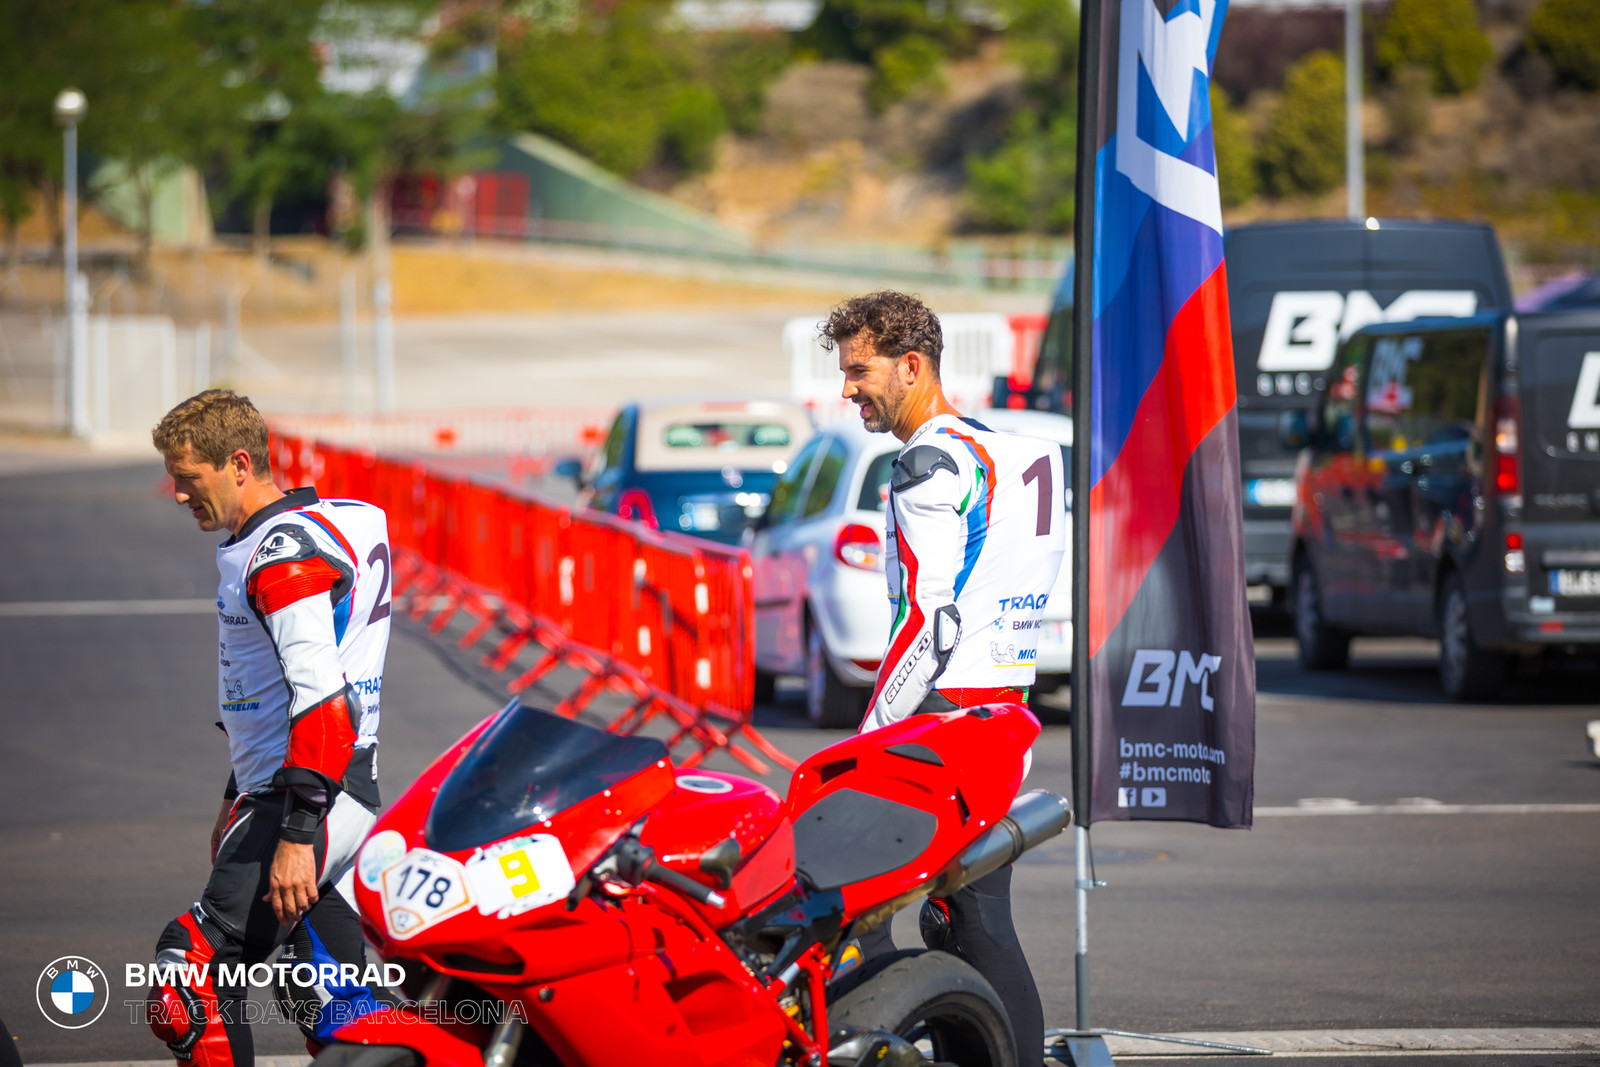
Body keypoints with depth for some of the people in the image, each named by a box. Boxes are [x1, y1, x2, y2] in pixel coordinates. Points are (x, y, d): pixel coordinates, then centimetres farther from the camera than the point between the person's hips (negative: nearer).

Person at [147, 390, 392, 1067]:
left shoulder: (286, 551, -15)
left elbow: (322, 699, -25)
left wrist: (296, 834, -29)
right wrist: (239, 803, 32)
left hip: (311, 801, -11)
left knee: (191, 982, -15)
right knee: (330, 1002, 10)